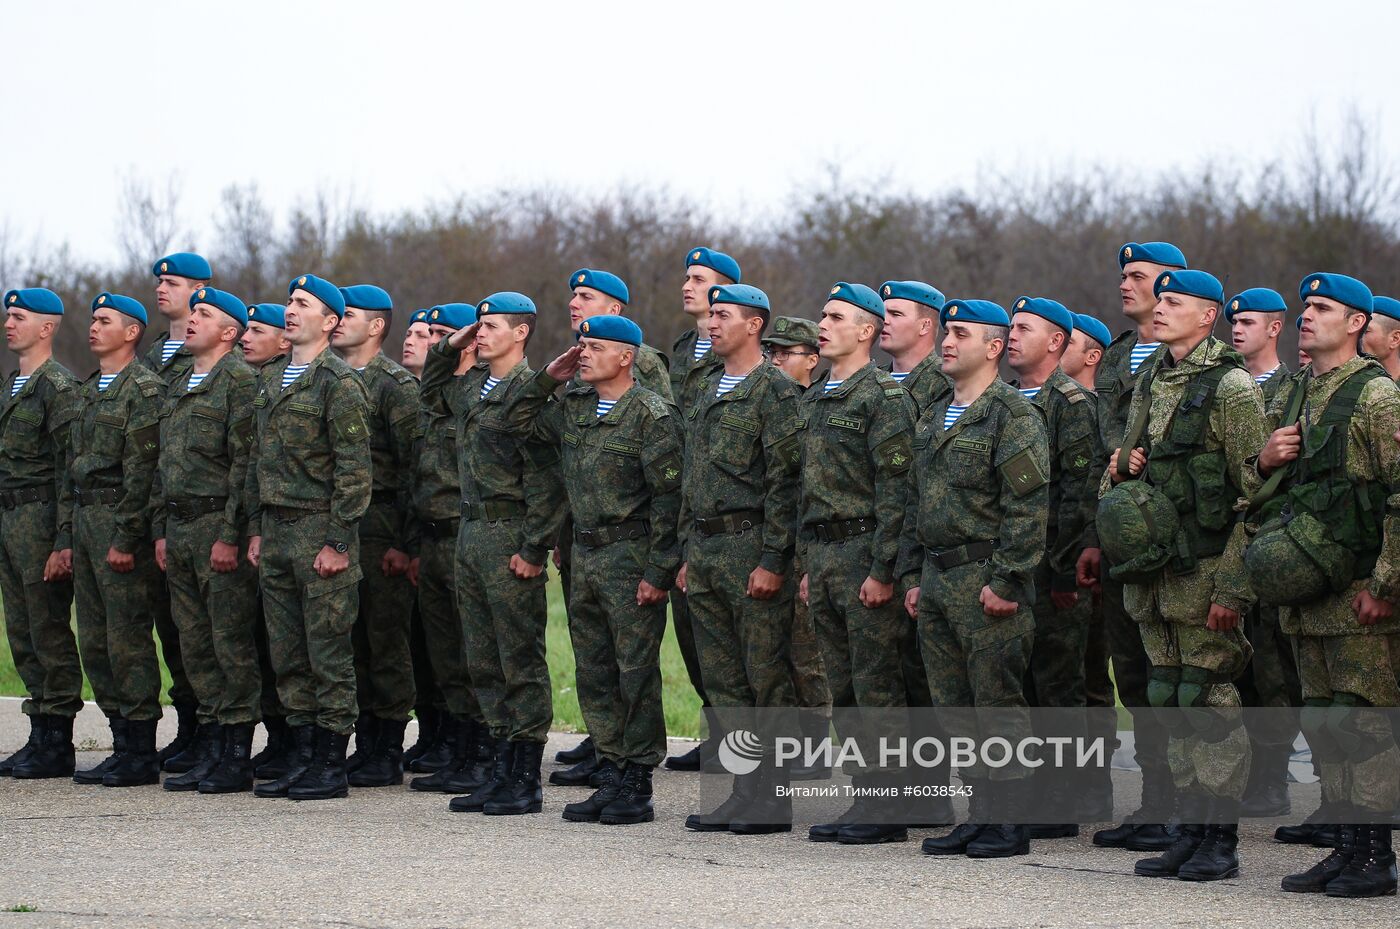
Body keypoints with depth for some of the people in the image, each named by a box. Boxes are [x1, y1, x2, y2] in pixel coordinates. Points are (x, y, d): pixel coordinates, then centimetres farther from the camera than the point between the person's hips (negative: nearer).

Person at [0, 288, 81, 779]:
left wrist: (63, 542, -20)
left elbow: (71, 467, -15)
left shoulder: (60, 387, -11)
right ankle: (40, 738, 16)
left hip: (41, 518, -9)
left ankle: (57, 745, -3)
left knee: (50, 633, -6)